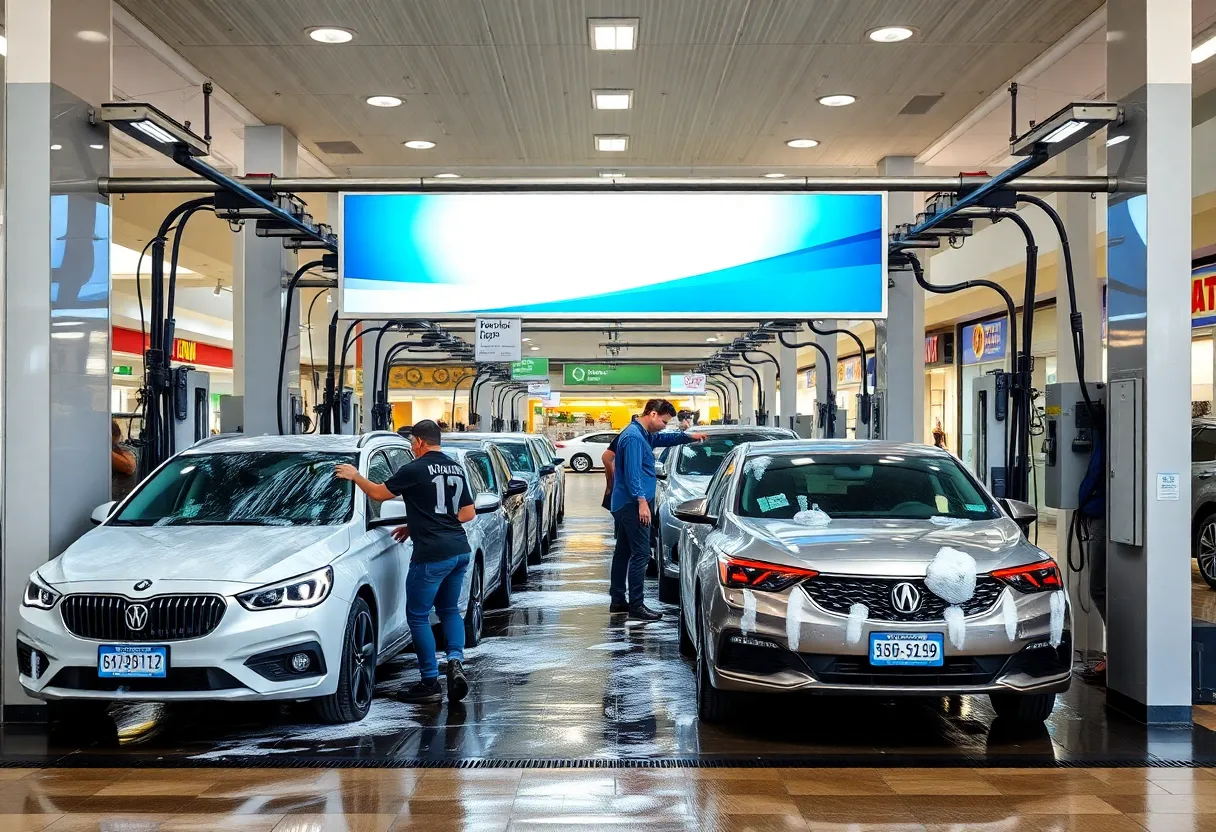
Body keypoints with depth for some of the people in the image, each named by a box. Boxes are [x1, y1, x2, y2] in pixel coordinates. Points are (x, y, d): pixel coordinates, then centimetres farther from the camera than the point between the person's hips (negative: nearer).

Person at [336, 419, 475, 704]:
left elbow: (379, 492, -2)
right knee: (449, 609, 21)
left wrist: (355, 476, 17)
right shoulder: (456, 468, 14)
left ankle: (430, 683, 6)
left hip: (432, 555, -8)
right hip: (460, 551, 8)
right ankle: (455, 660, -2)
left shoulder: (416, 470, -9)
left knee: (417, 616, 4)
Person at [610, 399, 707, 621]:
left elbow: (664, 439, 34)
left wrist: (688, 437, 26)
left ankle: (618, 601, 20)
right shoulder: (633, 437, -16)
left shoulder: (644, 435, 15)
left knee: (624, 552, 14)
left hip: (624, 504, 11)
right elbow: (632, 472, -22)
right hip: (633, 504, -11)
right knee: (640, 553, -11)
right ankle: (636, 606, -12)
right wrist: (642, 501, -25)